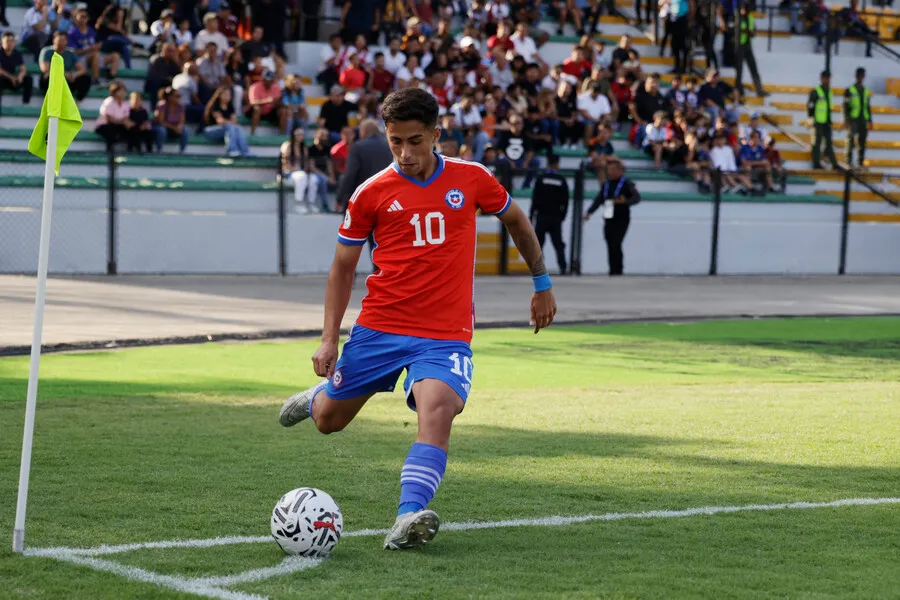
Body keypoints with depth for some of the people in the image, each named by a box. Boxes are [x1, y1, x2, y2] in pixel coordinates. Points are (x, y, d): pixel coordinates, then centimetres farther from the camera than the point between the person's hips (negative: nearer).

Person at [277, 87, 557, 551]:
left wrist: (542, 284, 25)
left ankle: (409, 518, -39)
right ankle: (320, 395, 49)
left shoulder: (471, 179, 1)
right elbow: (343, 267, 8)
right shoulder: (371, 194, -1)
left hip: (446, 335, -1)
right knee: (328, 421, 11)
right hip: (379, 327, 1)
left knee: (438, 409, -29)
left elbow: (515, 220, 21)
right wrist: (329, 338, 1)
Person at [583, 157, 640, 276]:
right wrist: (589, 212, 4)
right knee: (610, 246, 4)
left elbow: (637, 197, -16)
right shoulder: (606, 184, 14)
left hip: (621, 220, -6)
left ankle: (617, 270, -9)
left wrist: (625, 201, -34)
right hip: (609, 220, 6)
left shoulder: (626, 183, -5)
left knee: (616, 244, -15)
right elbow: (599, 199, 16)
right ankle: (613, 271, 9)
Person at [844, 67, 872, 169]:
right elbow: (845, 106, -2)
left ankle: (861, 162, 6)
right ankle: (849, 162, -4)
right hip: (853, 119, -5)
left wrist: (870, 121, 15)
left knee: (862, 142, 2)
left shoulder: (866, 91, 15)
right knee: (851, 139, -6)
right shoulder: (850, 90, 0)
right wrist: (846, 119, -11)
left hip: (863, 120, 5)